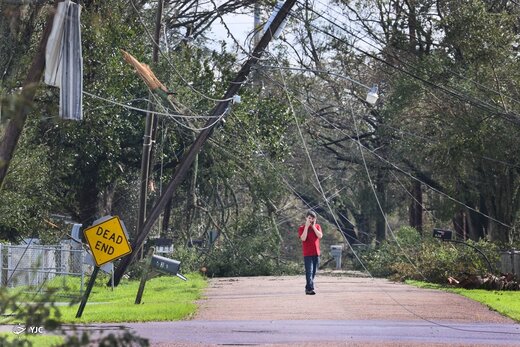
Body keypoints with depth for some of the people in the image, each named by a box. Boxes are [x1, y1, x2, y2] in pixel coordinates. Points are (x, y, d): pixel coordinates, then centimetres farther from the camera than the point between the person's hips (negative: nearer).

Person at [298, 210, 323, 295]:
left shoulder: (317, 226, 10)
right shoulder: (302, 228, -1)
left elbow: (320, 236, -7)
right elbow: (303, 238, -17)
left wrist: (313, 226, -9)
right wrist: (307, 227, -15)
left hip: (316, 253, 5)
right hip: (307, 254, -5)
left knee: (313, 272, 8)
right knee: (309, 271, -13)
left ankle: (307, 288, 17)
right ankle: (310, 288, -18)